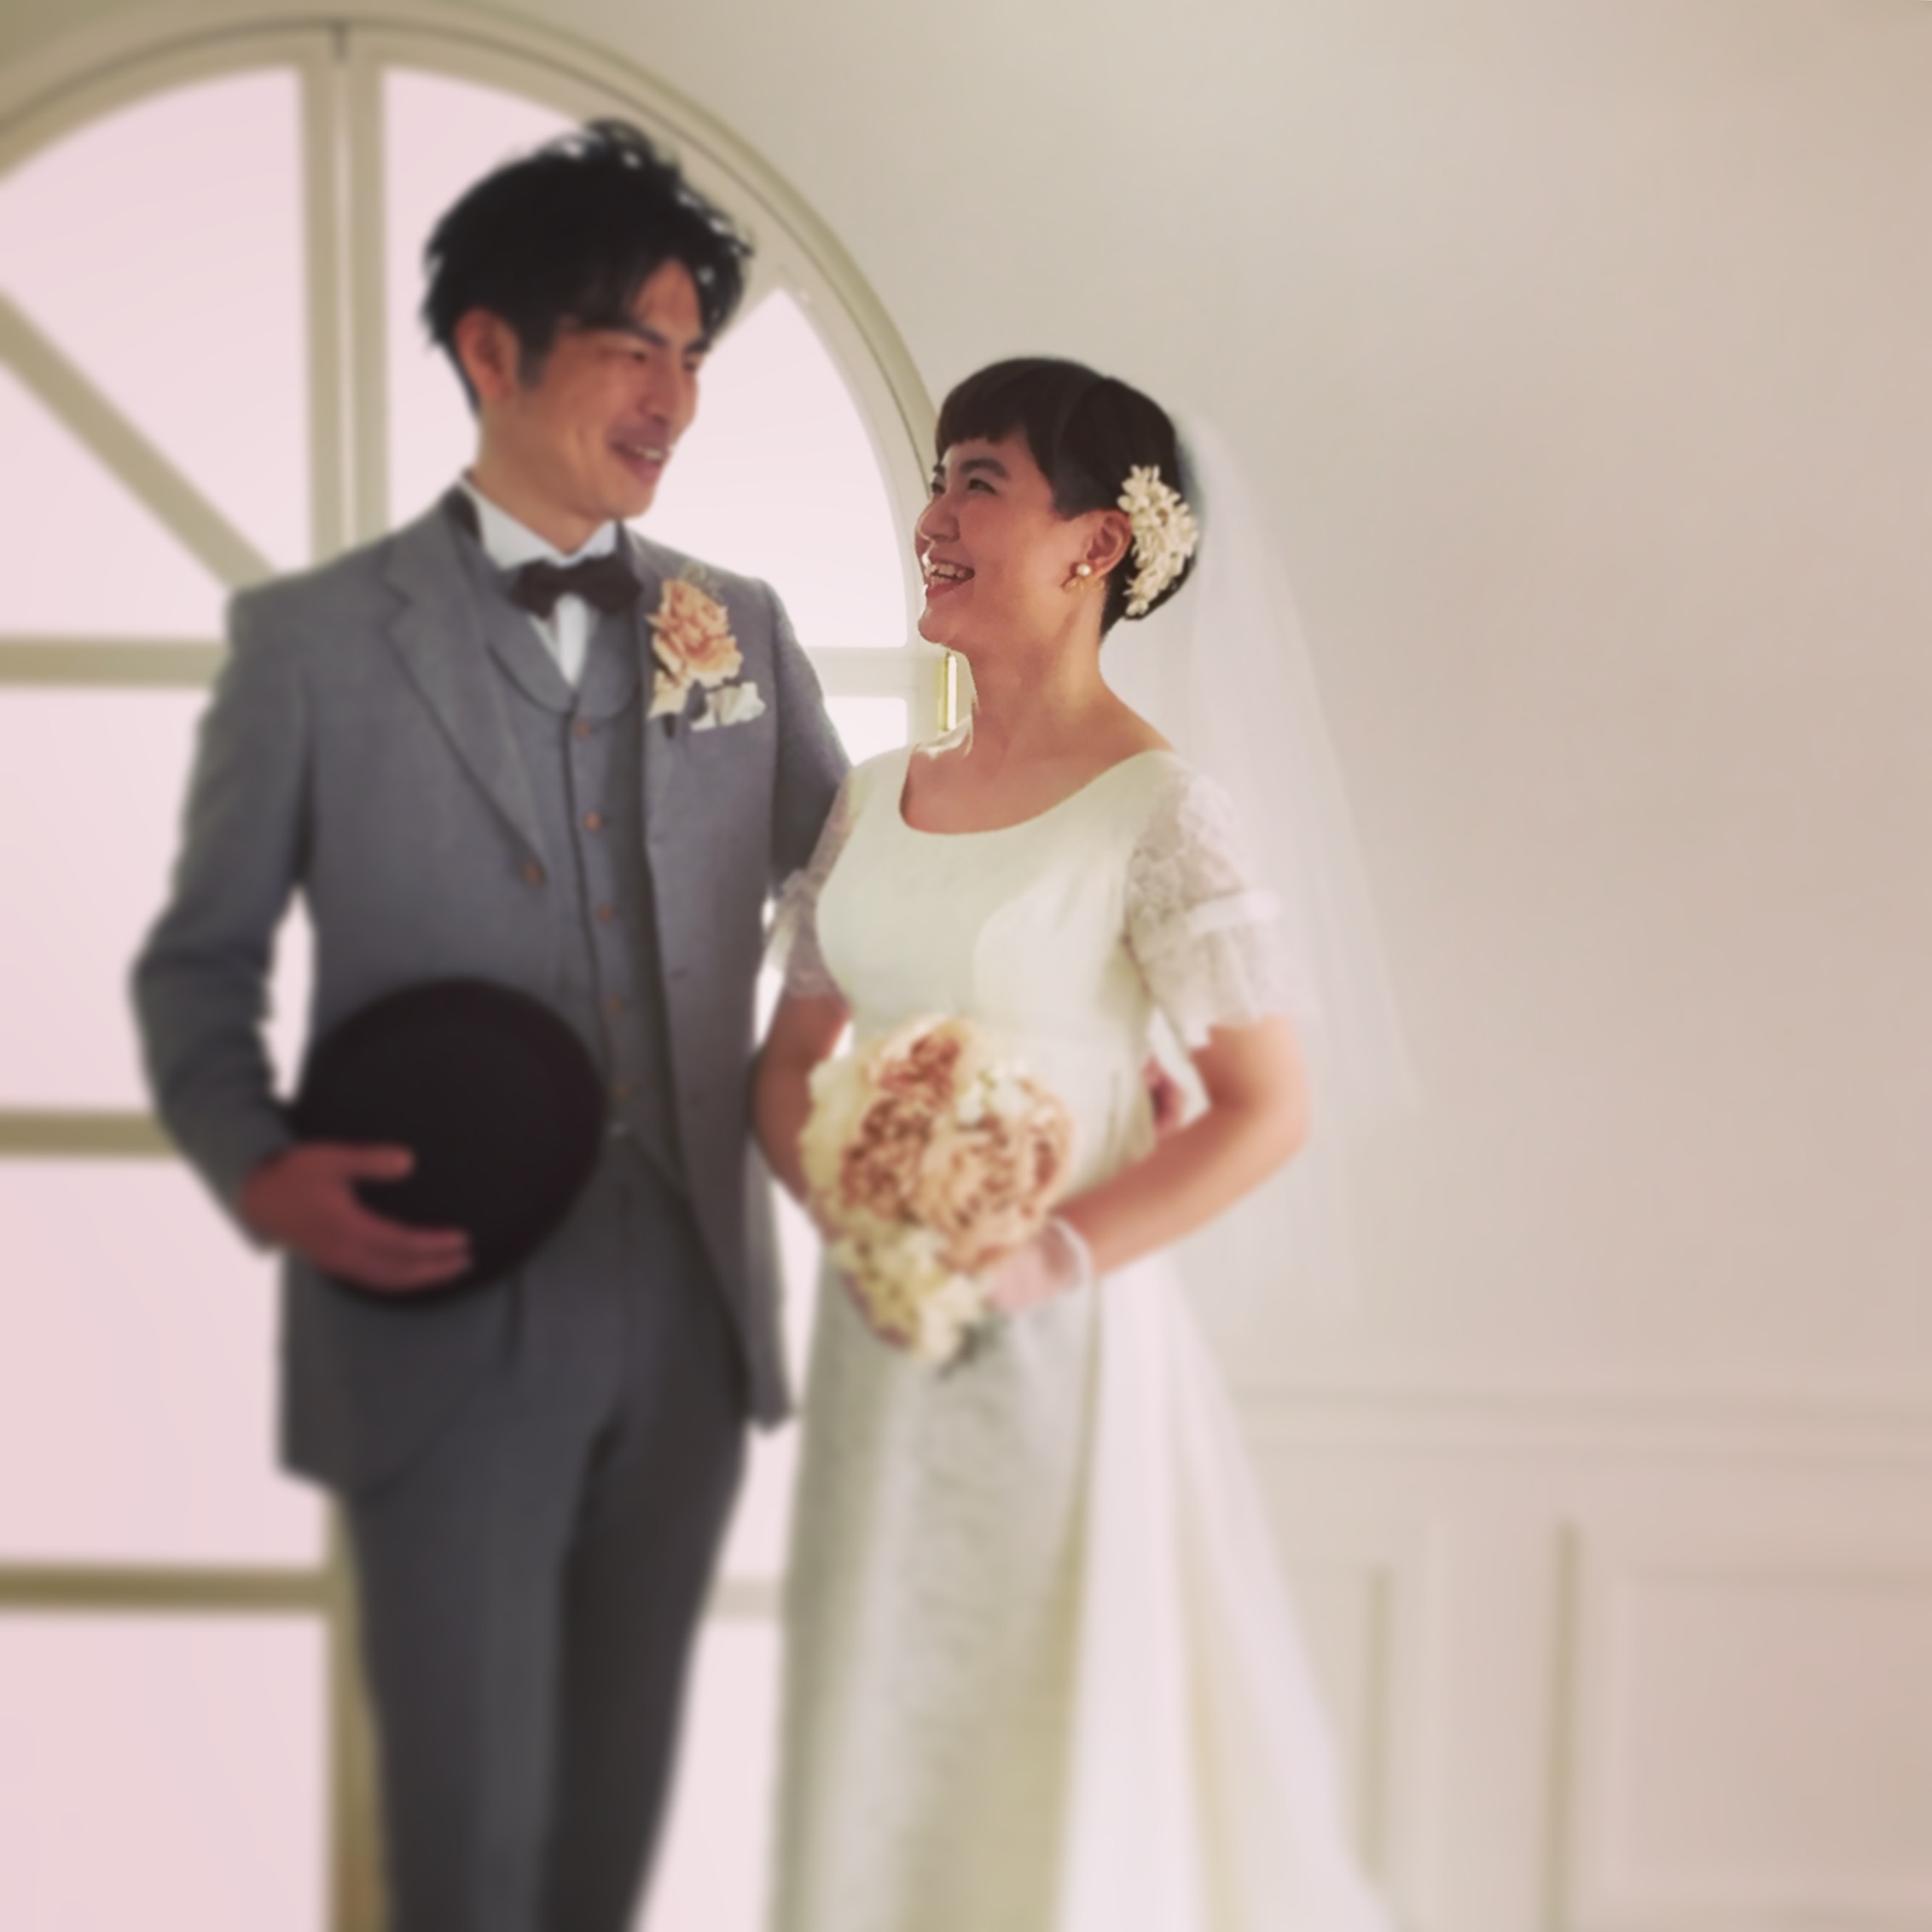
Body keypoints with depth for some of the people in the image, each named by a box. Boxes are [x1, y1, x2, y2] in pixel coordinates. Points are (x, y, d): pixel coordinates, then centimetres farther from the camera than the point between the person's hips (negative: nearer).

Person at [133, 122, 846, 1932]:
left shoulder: (740, 629, 7)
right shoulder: (312, 641, -3)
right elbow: (198, 962, 3)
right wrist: (260, 1172, -14)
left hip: (689, 1307, 4)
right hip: (445, 1320, -3)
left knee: (620, 1785, 17)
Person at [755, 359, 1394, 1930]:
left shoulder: (1155, 810, -11)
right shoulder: (875, 798, 7)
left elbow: (1269, 1110, -12)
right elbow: (790, 1058, 12)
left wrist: (1059, 1256, -18)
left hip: (1066, 1343, -5)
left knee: (1072, 1764, 8)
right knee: (882, 1753, 16)